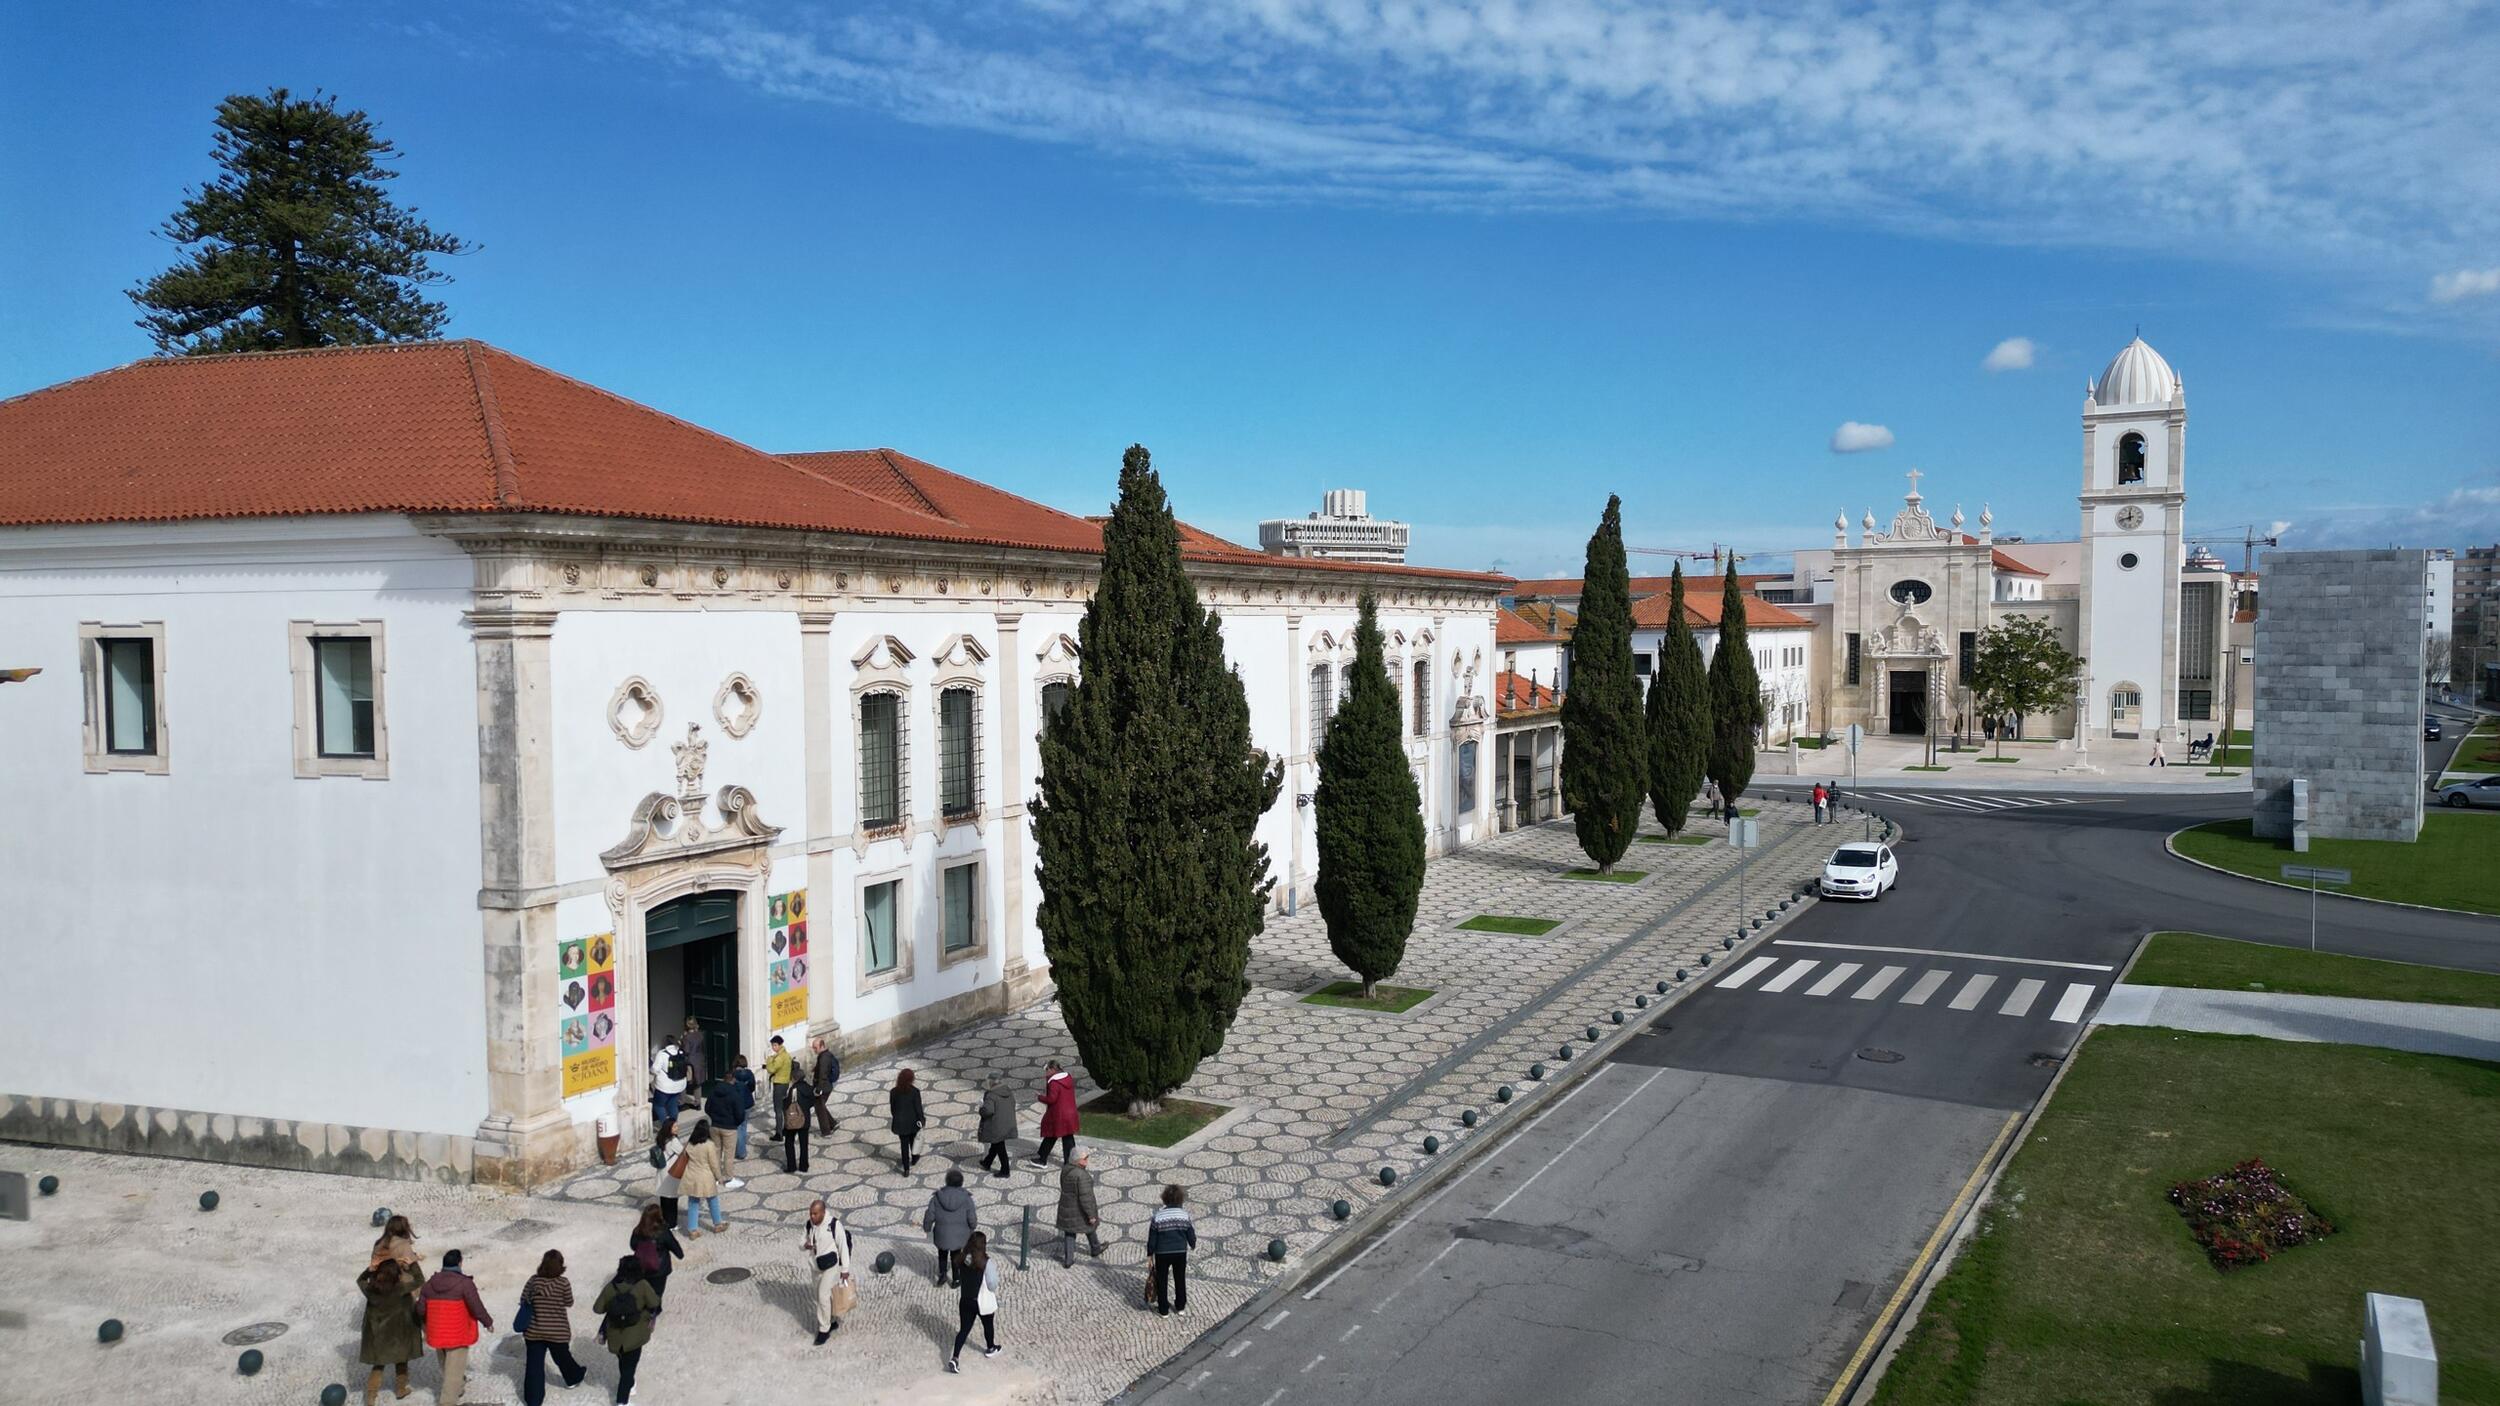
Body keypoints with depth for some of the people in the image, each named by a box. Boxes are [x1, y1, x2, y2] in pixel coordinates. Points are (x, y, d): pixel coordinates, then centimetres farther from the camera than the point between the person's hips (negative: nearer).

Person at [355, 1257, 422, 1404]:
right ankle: (400, 1390, 37)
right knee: (401, 1362, 21)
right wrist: (410, 1266, -10)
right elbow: (419, 1281, -17)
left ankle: (370, 1395, 14)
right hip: (398, 1334, -2)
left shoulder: (371, 1289, -16)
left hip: (377, 1334, 2)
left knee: (378, 1365, 20)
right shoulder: (399, 1289, -27)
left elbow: (360, 1280, 7)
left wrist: (370, 1268, -7)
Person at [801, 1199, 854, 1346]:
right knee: (822, 1296, 17)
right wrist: (806, 1245, -16)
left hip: (831, 1266, -6)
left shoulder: (834, 1224, -20)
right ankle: (834, 1321, 37)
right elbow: (801, 1241, 10)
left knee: (823, 1296, -9)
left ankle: (824, 1330, 3)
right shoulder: (809, 1224, -3)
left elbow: (843, 1247, -15)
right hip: (816, 1266, 6)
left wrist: (845, 1269, -14)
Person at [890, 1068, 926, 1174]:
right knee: (913, 1140, 26)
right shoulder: (915, 1091, -22)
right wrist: (921, 1120, -1)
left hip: (900, 1122, 1)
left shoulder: (893, 1092, -14)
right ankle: (914, 1158, 49)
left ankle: (906, 1169, 15)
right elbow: (918, 1108, -15)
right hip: (913, 1121, -1)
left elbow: (892, 1108, -2)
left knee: (904, 1145, 13)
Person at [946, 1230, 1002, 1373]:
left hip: (965, 1301, 3)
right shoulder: (987, 1263, -23)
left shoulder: (964, 1259, -8)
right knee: (988, 1326, 23)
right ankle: (990, 1349, 44)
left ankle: (954, 1358, -2)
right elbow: (993, 1285, -16)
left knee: (963, 1329, 11)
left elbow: (960, 1279, 6)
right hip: (984, 1302, -3)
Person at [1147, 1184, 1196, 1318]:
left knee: (1161, 1281, 14)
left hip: (1162, 1253, -2)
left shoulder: (1158, 1216, -14)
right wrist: (1193, 1245, 20)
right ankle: (1180, 1307, 31)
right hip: (1181, 1252, 2)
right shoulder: (1185, 1215, -10)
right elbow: (1191, 1234, -1)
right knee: (1180, 1279, 20)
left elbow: (1152, 1238, -8)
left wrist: (1150, 1253, 5)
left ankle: (1163, 1310, 21)